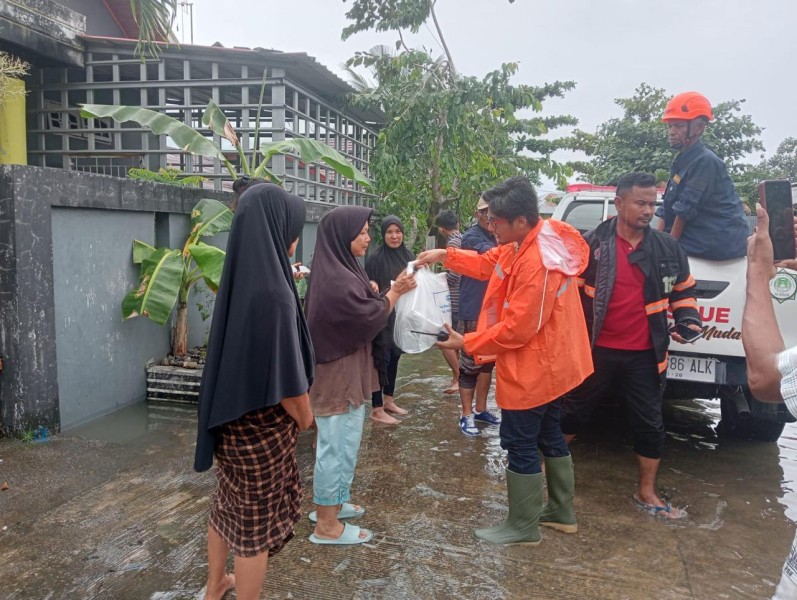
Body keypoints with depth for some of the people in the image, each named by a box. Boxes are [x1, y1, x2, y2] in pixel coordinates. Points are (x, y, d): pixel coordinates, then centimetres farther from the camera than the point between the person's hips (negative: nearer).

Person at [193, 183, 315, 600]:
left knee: (228, 504, 26)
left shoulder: (238, 280, -1)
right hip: (262, 426, -9)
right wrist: (305, 418, -4)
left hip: (230, 416, 9)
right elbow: (287, 377, -24)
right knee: (256, 522, 10)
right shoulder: (273, 292, -27)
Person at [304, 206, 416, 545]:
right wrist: (396, 292, -6)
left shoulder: (341, 270, 10)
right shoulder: (337, 278, -22)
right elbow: (370, 318, -17)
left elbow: (361, 312, 15)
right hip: (336, 372, -10)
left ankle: (332, 503, 36)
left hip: (346, 369, 10)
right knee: (334, 445, 1)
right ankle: (327, 525, 15)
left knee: (345, 442, 20)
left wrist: (390, 292, 7)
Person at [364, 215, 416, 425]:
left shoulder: (409, 256, 6)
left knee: (394, 358, 15)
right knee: (381, 359, -2)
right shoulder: (375, 258, -12)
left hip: (402, 315, 6)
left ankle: (388, 400, 29)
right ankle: (376, 409, 7)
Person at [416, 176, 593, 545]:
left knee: (520, 446, 4)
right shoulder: (525, 241, 0)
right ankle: (561, 511, 37)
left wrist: (467, 344, -17)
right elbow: (489, 264, 15)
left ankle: (522, 527, 20)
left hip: (532, 369, -10)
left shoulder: (537, 264, -30)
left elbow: (515, 328, -26)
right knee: (548, 436, 21)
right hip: (547, 364, 10)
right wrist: (445, 256, 5)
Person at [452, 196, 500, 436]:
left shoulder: (495, 237, 14)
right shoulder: (471, 236, -12)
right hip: (473, 313, -8)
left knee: (488, 361, 15)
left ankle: (480, 409, 28)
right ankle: (466, 416, 9)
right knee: (470, 364, -2)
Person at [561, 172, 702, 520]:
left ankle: (646, 493, 28)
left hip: (644, 356, 3)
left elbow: (683, 291, 14)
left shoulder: (669, 249, 2)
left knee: (650, 424, 10)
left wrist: (689, 320, -3)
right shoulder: (592, 244, -8)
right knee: (574, 412, 12)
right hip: (597, 350, -2)